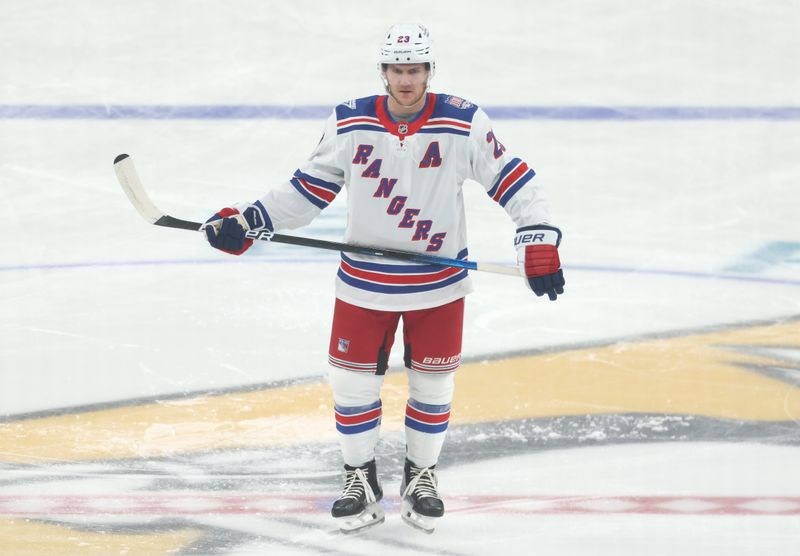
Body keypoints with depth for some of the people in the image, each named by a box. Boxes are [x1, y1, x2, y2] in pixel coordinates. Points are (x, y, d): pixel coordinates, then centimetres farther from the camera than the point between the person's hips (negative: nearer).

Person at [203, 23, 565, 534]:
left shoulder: (464, 123, -11)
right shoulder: (349, 125, -6)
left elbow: (510, 178, -7)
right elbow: (310, 189, 3)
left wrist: (539, 239, -17)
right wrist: (246, 221, -3)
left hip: (439, 282, -1)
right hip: (365, 281, 1)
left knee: (433, 383, 11)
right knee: (353, 381, 4)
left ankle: (422, 476, 31)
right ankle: (361, 481, 23)